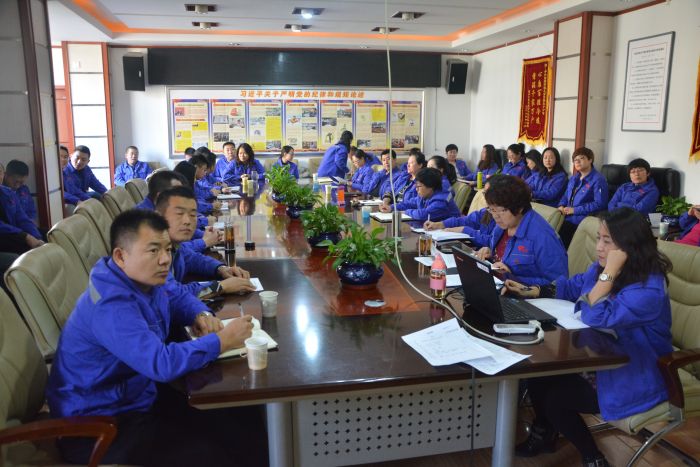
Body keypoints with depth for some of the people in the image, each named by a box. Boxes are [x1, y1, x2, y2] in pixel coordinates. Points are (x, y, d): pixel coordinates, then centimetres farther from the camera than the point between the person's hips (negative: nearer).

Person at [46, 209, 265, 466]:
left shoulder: (143, 281, 2)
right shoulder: (112, 305, -28)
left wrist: (201, 316, -1)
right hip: (98, 426, -9)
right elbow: (163, 363, -36)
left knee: (238, 428, -4)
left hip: (139, 396, 9)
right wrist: (222, 341, -25)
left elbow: (178, 299, 22)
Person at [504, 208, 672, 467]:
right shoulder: (602, 267, -3)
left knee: (555, 398, -16)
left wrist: (609, 272, -35)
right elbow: (572, 287, 15)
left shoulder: (649, 289, -29)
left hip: (634, 379, -8)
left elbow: (596, 317, -34)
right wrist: (532, 291, 3)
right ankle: (544, 433, 26)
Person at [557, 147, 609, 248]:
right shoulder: (573, 178, 21)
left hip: (582, 221, -7)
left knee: (561, 239, -24)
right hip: (568, 217, 7)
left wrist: (575, 210, -16)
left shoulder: (598, 180, -5)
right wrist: (561, 205, 4)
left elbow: (600, 203, -14)